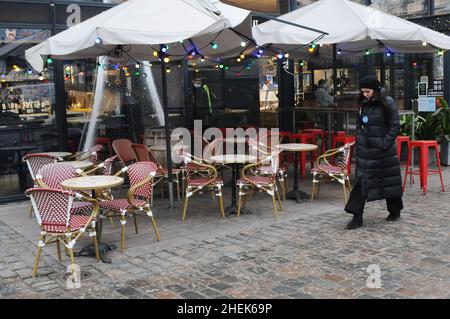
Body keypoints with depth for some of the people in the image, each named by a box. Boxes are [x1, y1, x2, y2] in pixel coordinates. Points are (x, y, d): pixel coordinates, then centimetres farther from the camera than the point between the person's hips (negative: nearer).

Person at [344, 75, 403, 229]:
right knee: (361, 180, -2)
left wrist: (385, 144, -15)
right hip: (365, 149, 5)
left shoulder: (387, 103, -8)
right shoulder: (363, 104, 9)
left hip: (383, 149, -4)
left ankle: (395, 211, 30)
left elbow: (395, 126, -9)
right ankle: (357, 216, -1)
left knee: (389, 180, 9)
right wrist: (359, 138, 7)